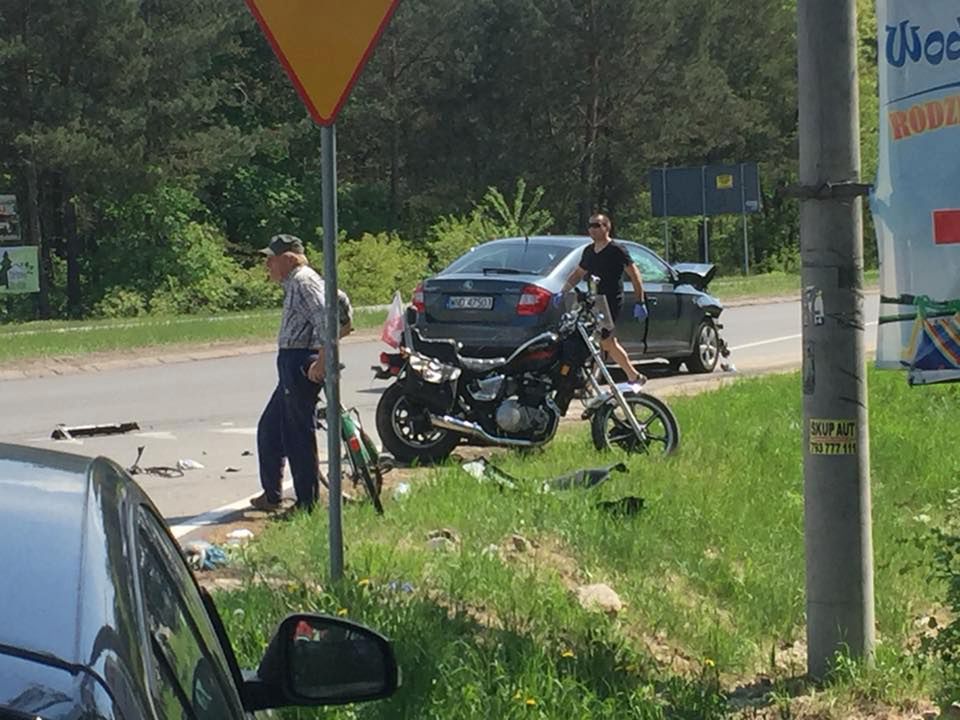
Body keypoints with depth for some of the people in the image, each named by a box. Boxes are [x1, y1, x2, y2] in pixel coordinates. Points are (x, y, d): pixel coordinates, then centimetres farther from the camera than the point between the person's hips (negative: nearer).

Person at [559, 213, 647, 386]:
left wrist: (640, 302, -11)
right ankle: (634, 377, 20)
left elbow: (635, 276, -6)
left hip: (612, 302, -8)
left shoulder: (617, 250, -8)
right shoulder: (589, 251, 14)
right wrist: (563, 292, 11)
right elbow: (577, 274, 25)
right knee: (608, 342, 10)